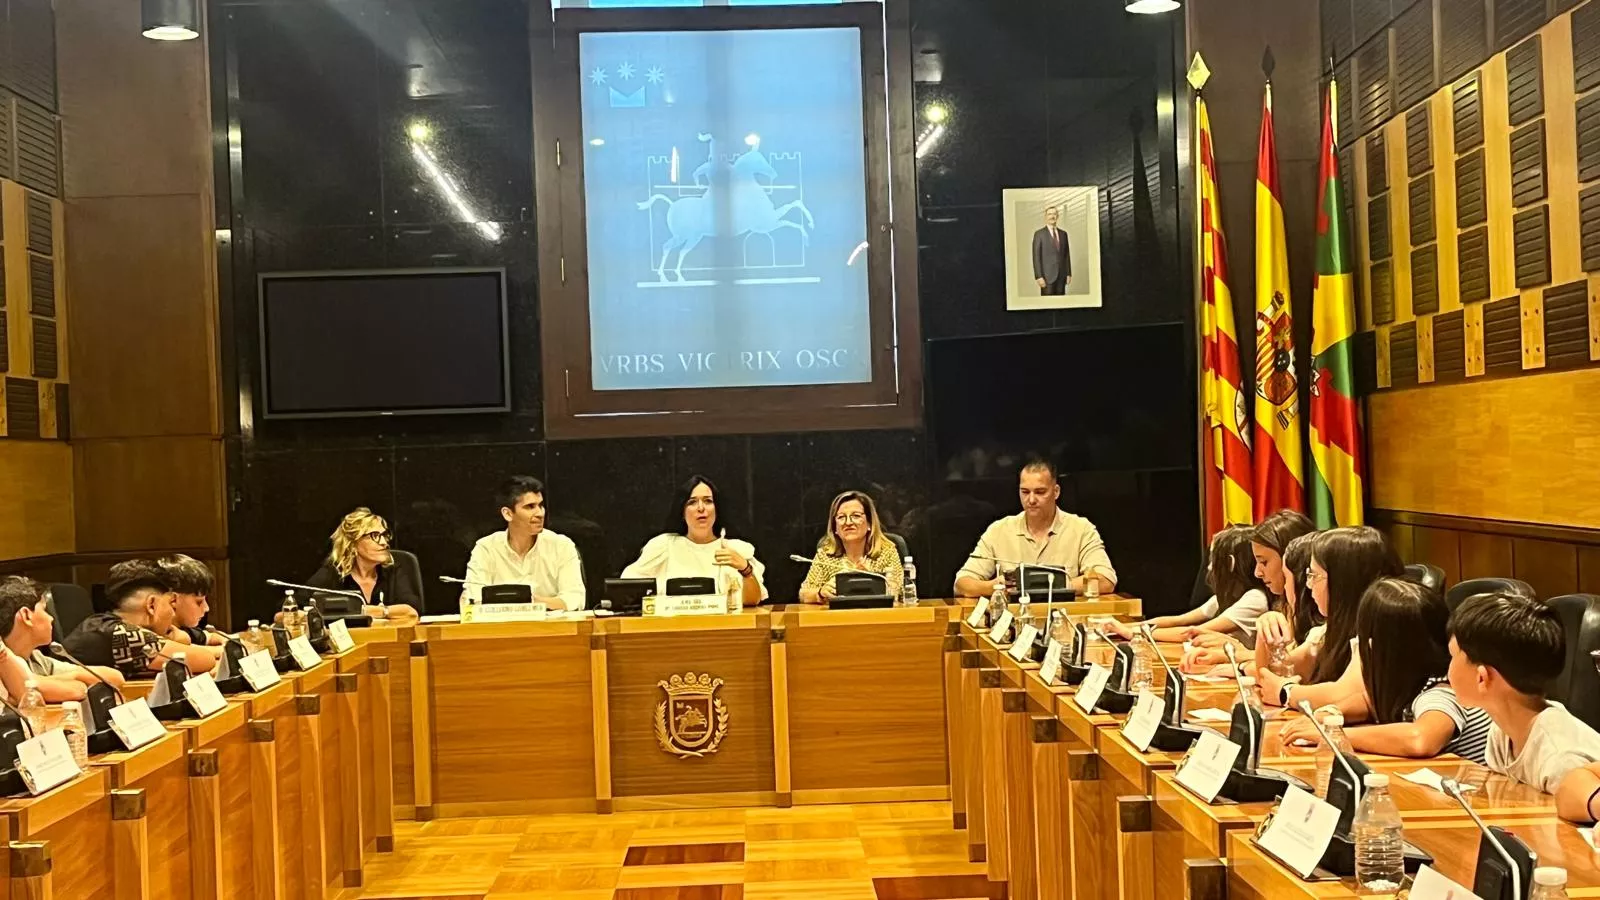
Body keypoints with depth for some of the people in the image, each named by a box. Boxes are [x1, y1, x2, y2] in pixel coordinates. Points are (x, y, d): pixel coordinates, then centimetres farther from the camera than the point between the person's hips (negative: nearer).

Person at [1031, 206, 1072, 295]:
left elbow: (1067, 255, 14)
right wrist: (1038, 276, -13)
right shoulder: (1039, 234, -1)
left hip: (1061, 275, 4)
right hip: (1048, 275, -4)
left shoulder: (1063, 234, 13)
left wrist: (1069, 274, 8)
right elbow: (1036, 257, -6)